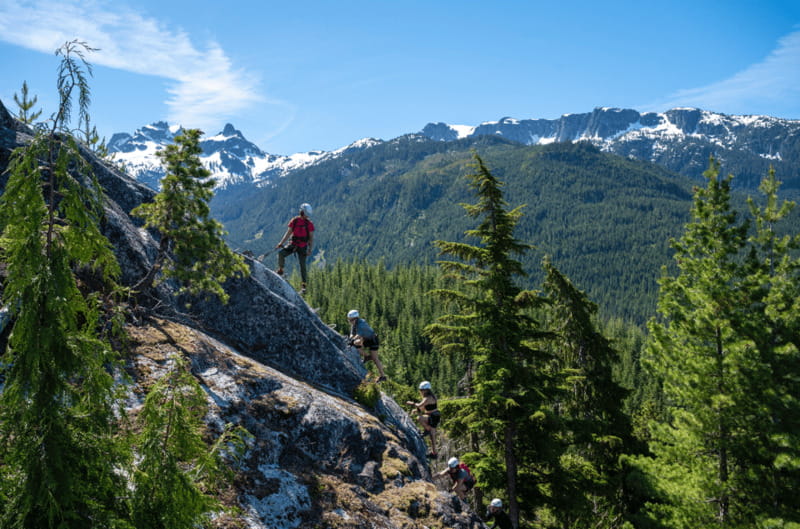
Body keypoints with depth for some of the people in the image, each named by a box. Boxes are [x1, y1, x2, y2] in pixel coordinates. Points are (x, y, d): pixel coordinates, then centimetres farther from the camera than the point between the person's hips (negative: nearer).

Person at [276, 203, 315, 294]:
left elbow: (311, 237, 0)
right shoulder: (294, 221, 2)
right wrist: (281, 243, -3)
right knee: (281, 253, -21)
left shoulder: (309, 223, -2)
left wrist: (310, 249, -10)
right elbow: (288, 233, 6)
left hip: (303, 246, -2)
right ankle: (280, 271, 0)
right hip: (293, 244, 2)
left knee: (302, 265, -4)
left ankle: (304, 286, 3)